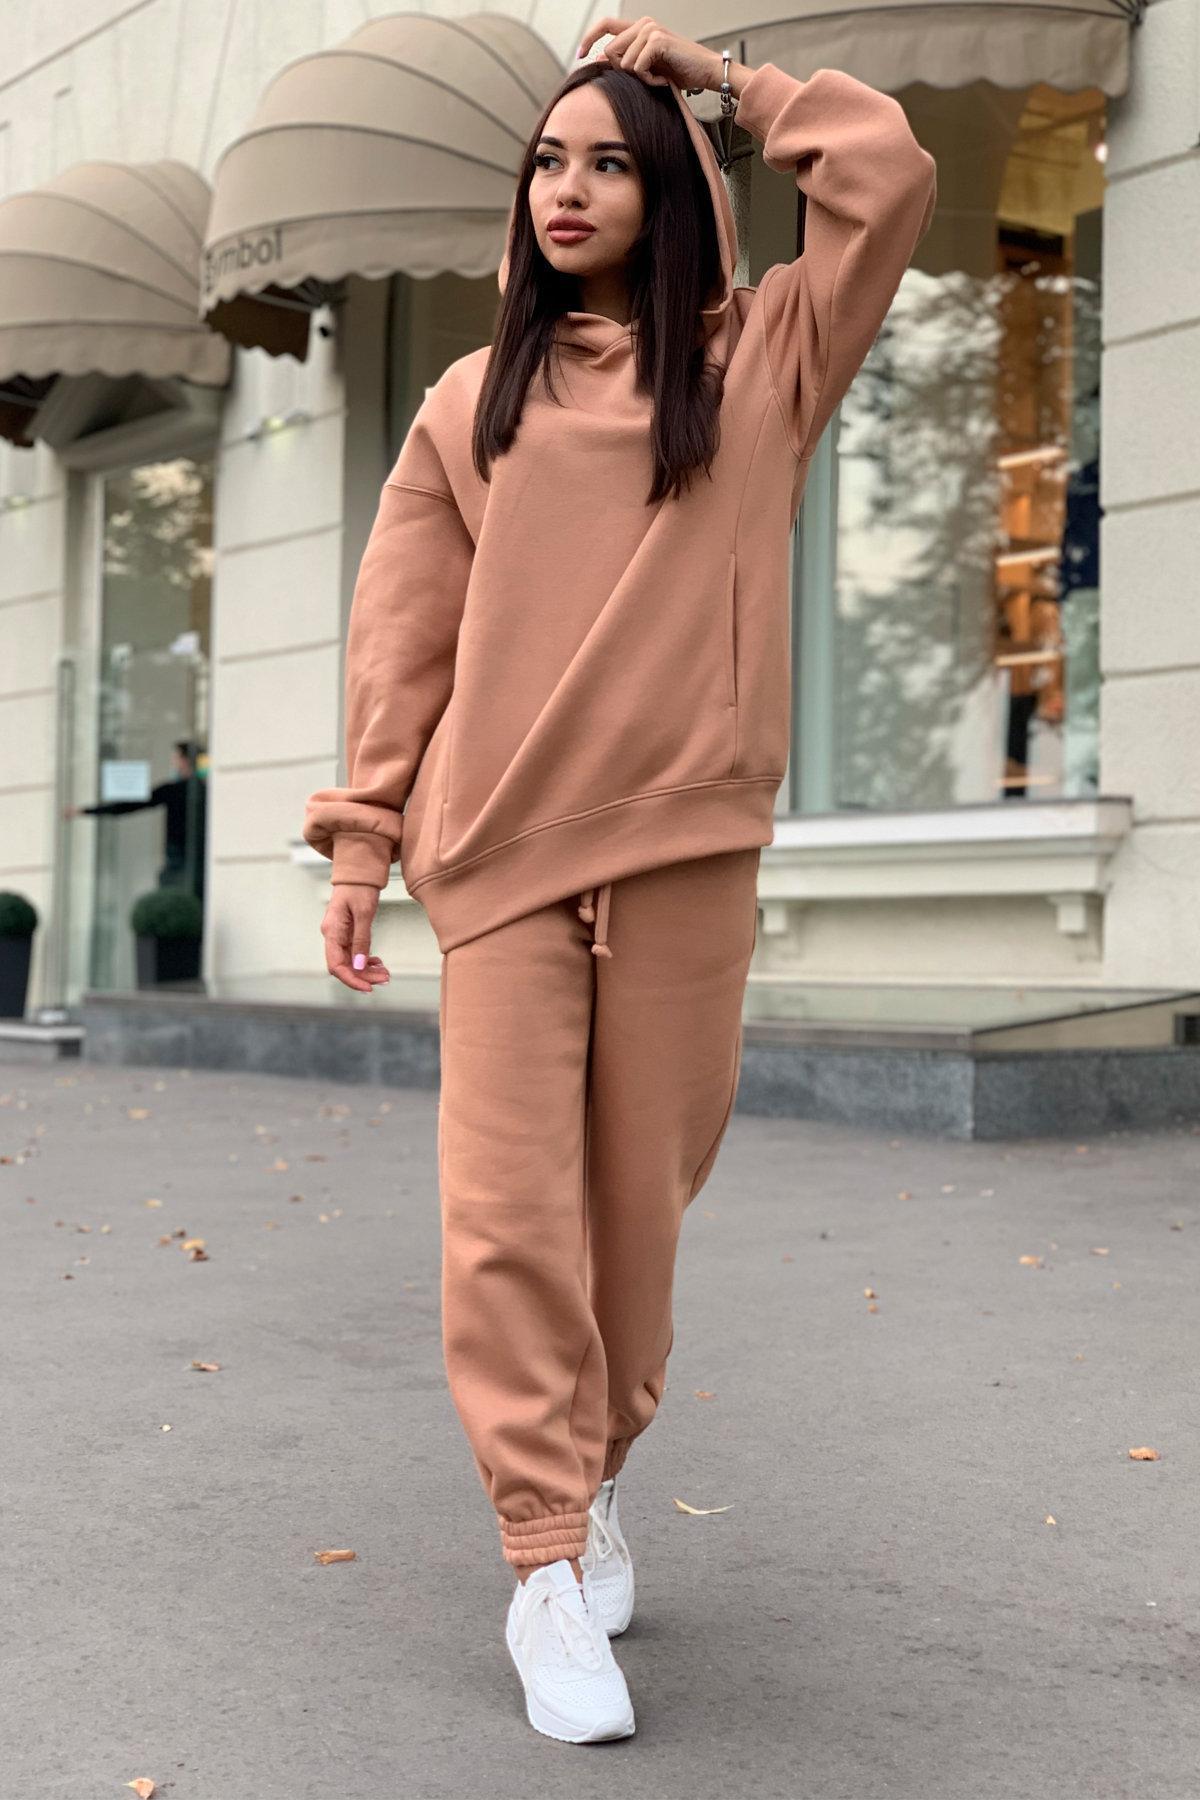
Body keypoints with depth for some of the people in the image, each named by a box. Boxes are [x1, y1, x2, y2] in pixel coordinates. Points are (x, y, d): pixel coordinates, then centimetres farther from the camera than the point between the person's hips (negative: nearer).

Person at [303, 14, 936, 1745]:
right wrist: (364, 828, 5)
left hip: (687, 844, 0)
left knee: (640, 1191, 7)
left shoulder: (760, 362, 11)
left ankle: (592, 1482, 28)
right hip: (501, 843, 0)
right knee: (511, 1205, -6)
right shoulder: (473, 399, 13)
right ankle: (547, 1566, 1)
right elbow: (403, 627, 11)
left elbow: (891, 175, 2)